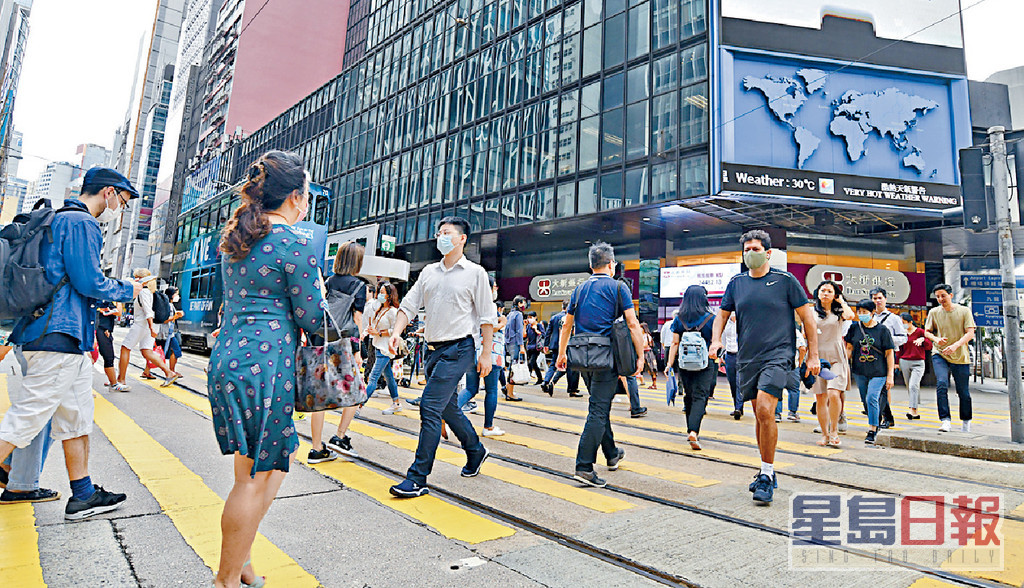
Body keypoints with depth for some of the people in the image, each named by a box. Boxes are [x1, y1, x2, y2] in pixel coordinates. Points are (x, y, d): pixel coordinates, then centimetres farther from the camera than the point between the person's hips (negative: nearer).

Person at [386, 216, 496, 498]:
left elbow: (487, 316, -2)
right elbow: (409, 304, 11)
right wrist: (397, 332, -6)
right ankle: (476, 451, 39)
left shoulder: (475, 272, -2)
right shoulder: (429, 272, 13)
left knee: (430, 407, -13)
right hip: (434, 349, 7)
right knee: (447, 408, 16)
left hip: (459, 349, -7)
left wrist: (485, 354, -6)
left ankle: (418, 478, -4)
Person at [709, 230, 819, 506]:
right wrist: (716, 340, -2)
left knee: (765, 411, -18)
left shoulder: (785, 280, -1)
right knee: (759, 415, 12)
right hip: (746, 359, 5)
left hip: (777, 356, -4)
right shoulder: (736, 283, 9)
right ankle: (767, 471, 26)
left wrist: (813, 355, 0)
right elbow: (722, 315, 17)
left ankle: (767, 476, -4)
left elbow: (807, 317, 3)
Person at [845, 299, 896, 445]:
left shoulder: (882, 329, -2)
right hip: (860, 372, 4)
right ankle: (875, 425, 31)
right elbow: (849, 348, 10)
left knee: (872, 398, -16)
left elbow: (889, 354, 0)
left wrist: (890, 375, -3)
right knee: (866, 400, 11)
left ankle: (872, 431, -9)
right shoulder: (855, 328, 5)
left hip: (878, 372, -3)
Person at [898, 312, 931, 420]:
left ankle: (913, 410, -20)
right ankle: (916, 413, 12)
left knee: (913, 386, -18)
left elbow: (929, 347, -1)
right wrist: (898, 362, 18)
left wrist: (923, 339, -18)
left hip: (918, 363, -4)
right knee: (909, 387, 5)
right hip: (904, 362, 4)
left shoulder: (920, 331, -1)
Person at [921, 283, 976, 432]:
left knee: (963, 392, 7)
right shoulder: (934, 312, 4)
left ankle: (966, 421, 28)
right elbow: (927, 331, 12)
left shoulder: (964, 311, 0)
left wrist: (956, 345, -23)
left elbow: (970, 333, -6)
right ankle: (945, 420, -19)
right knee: (941, 385, -19)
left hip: (960, 357, 0)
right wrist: (936, 339, -10)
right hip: (939, 355, 0)